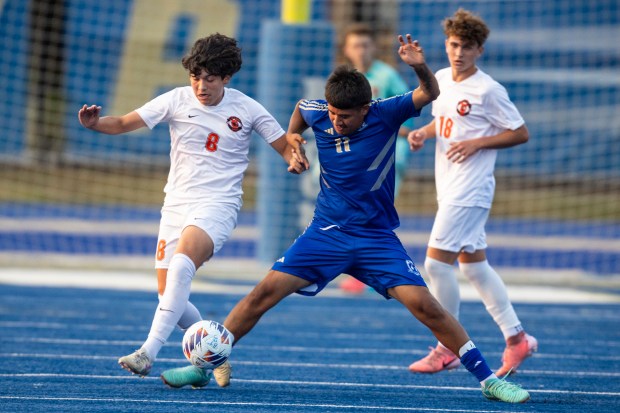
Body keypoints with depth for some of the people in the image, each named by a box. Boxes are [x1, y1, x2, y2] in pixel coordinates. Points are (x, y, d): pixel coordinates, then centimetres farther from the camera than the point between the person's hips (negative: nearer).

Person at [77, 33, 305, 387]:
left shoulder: (247, 109, -3)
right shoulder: (177, 100, 0)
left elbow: (287, 148, 5)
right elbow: (123, 124, -3)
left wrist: (296, 160, -19)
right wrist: (94, 123, -23)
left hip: (218, 205, -4)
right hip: (177, 203, 4)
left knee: (181, 265, -31)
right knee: (170, 296, 1)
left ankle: (149, 353, -35)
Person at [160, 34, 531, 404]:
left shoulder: (385, 116, -13)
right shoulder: (319, 113, -5)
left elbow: (430, 93, -19)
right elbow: (300, 107, 19)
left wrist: (420, 67, -37)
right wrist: (292, 137, 5)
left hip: (377, 238, -2)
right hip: (326, 232, 2)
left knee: (424, 305, -15)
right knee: (265, 292, -9)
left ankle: (487, 378, -5)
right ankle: (204, 366, 2)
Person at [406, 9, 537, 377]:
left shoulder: (488, 90, -13)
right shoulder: (440, 80, 9)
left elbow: (521, 133, -7)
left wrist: (477, 143, -17)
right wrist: (423, 133, 4)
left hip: (470, 190, -9)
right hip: (449, 189, 9)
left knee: (436, 261, -11)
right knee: (473, 264, 12)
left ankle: (447, 349, -2)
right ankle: (517, 338, 20)